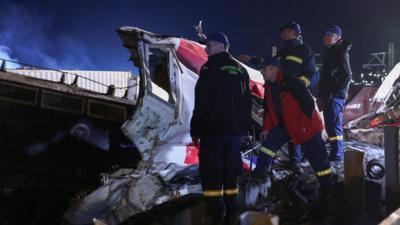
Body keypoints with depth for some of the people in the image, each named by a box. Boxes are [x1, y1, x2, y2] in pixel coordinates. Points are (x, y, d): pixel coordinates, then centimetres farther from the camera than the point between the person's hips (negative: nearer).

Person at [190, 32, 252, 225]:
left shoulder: (210, 68, -8)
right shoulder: (241, 70, 14)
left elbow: (201, 102, -12)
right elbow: (247, 103, 16)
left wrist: (195, 130, -6)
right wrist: (243, 128, 20)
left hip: (212, 129, -7)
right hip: (234, 130, 7)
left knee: (211, 174, -4)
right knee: (230, 172, 12)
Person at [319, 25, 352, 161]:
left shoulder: (341, 53, -11)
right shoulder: (331, 52, 18)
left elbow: (346, 76, -19)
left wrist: (335, 92, -19)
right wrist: (322, 93, 19)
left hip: (335, 96, -10)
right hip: (328, 96, 10)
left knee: (334, 125, -9)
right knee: (330, 125, 13)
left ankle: (337, 155, -7)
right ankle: (335, 153, 21)